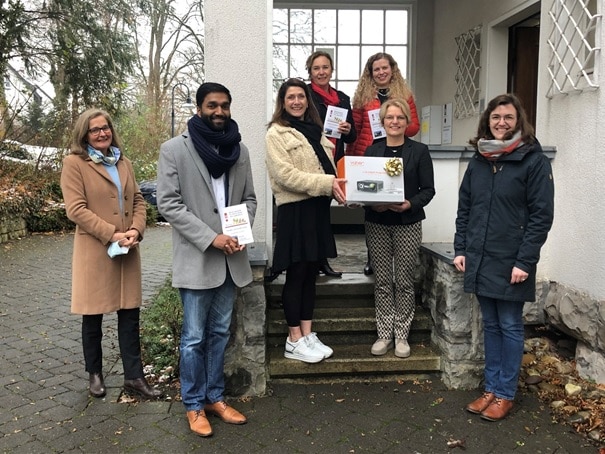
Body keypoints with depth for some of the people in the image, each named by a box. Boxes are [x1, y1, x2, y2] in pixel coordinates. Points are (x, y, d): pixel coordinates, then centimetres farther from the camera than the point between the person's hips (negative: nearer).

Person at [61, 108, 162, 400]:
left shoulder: (123, 163, 14)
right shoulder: (74, 163, -3)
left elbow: (138, 200, 11)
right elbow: (76, 209, -12)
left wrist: (136, 230, -8)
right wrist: (112, 235, -17)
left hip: (127, 251, 5)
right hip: (94, 250, -4)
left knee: (130, 313, 6)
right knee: (93, 316, 8)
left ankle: (133, 377, 14)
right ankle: (94, 374, 25)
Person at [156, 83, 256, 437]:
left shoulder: (239, 149, 8)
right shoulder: (174, 149, -6)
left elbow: (249, 198, 11)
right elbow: (168, 203, -11)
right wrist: (210, 238, -17)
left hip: (231, 258, 5)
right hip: (196, 257, -4)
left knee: (220, 333, 15)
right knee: (194, 337, 5)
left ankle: (215, 397, 29)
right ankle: (194, 405, 21)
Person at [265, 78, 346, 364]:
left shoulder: (314, 130, 18)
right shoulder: (277, 133, -4)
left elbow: (327, 166, 22)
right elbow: (285, 174, -16)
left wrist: (336, 185, 0)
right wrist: (326, 184, -22)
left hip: (318, 208, 7)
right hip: (295, 210, -7)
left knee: (311, 274, 10)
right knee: (296, 275, -2)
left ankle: (308, 334, 19)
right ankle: (294, 341, 8)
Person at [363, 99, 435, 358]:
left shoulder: (419, 151, 2)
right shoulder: (371, 151, 8)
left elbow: (428, 189, -1)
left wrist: (409, 204, -18)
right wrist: (373, 203, -13)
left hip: (408, 224, -2)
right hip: (377, 224, 2)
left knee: (404, 281, 3)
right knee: (383, 281, 6)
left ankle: (401, 335, 14)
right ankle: (384, 334, 16)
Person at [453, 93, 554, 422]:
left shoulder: (533, 160, -7)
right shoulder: (478, 160, 10)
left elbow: (542, 215, -10)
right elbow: (464, 208, 13)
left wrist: (525, 261, -15)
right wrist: (460, 249, 5)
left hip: (511, 263, -5)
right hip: (479, 260, 5)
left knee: (510, 327, 6)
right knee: (490, 326, 14)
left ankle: (505, 394, 18)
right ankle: (490, 388, 25)